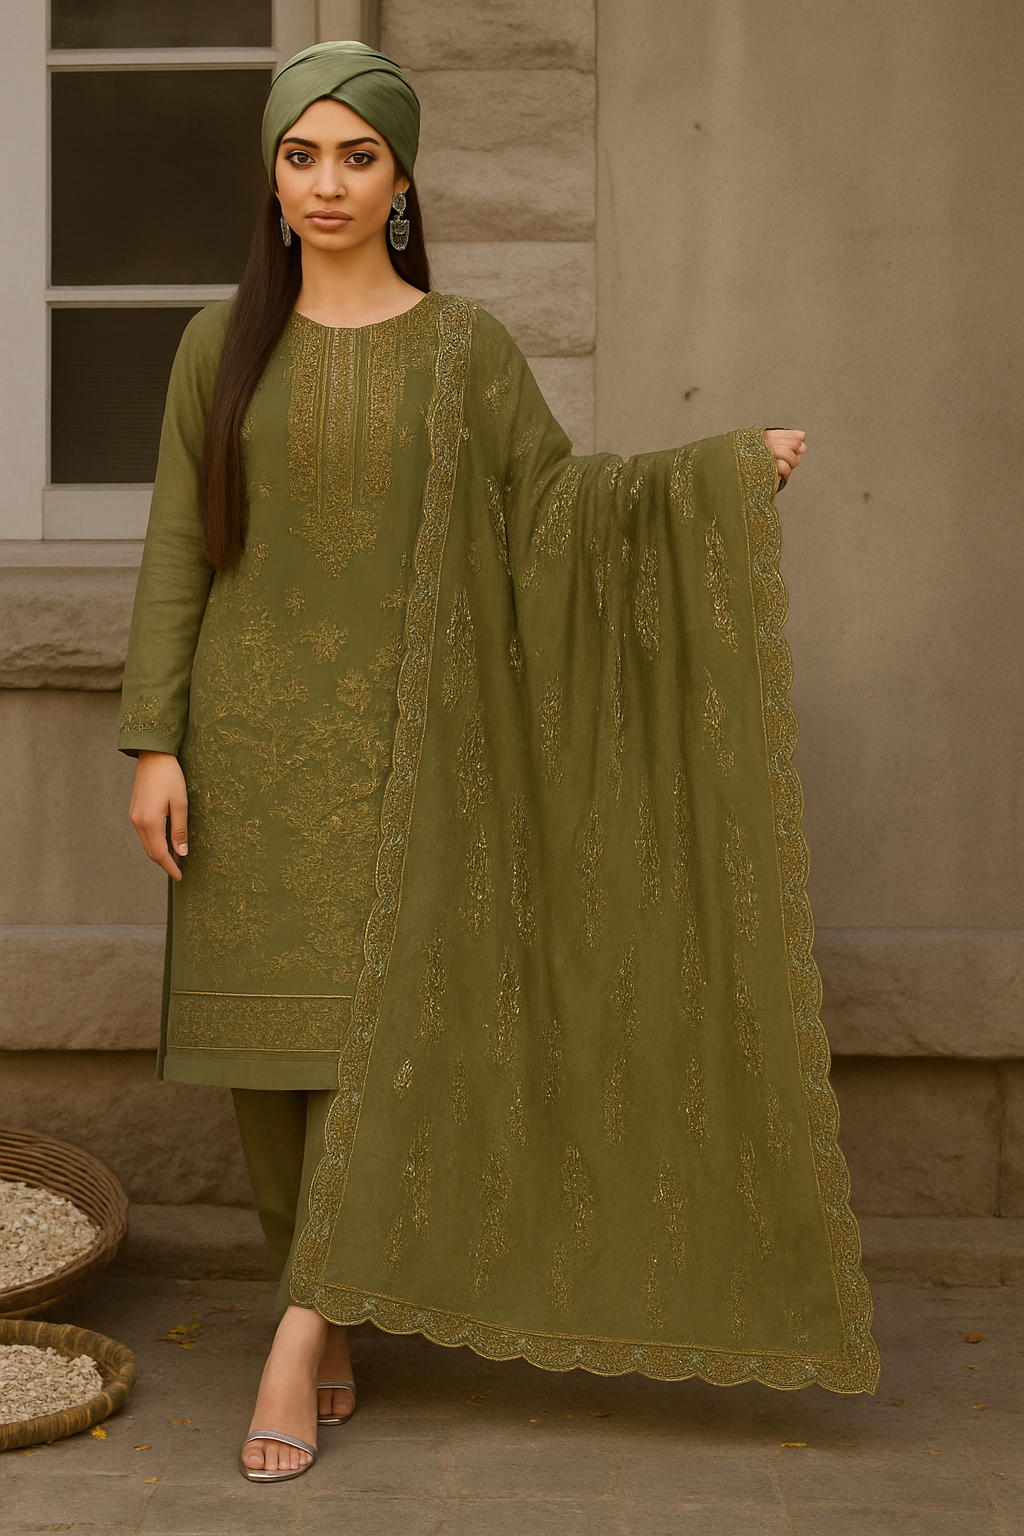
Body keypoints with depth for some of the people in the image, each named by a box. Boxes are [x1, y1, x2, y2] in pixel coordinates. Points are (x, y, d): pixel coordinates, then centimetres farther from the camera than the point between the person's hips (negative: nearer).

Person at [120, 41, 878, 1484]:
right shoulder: (221, 343, 4)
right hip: (252, 728, 2)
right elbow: (177, 556, 2)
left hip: (397, 735, -1)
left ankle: (299, 1339, -3)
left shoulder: (463, 345, 2)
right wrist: (155, 743, -4)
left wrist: (727, 465, -7)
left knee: (374, 1023, -10)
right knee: (274, 1035, 5)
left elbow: (558, 501, 4)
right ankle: (339, 1320, 20)